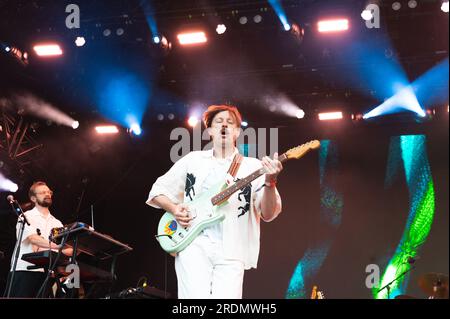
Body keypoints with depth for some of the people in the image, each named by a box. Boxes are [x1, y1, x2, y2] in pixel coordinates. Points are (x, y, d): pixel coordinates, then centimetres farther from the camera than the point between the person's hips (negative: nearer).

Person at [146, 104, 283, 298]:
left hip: (230, 252, 0)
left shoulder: (253, 167, 8)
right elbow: (158, 190, 19)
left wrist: (270, 182, -20)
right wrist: (174, 209, -1)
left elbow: (268, 214, -2)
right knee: (196, 295, -18)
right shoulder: (192, 160, 14)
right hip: (193, 242, 0)